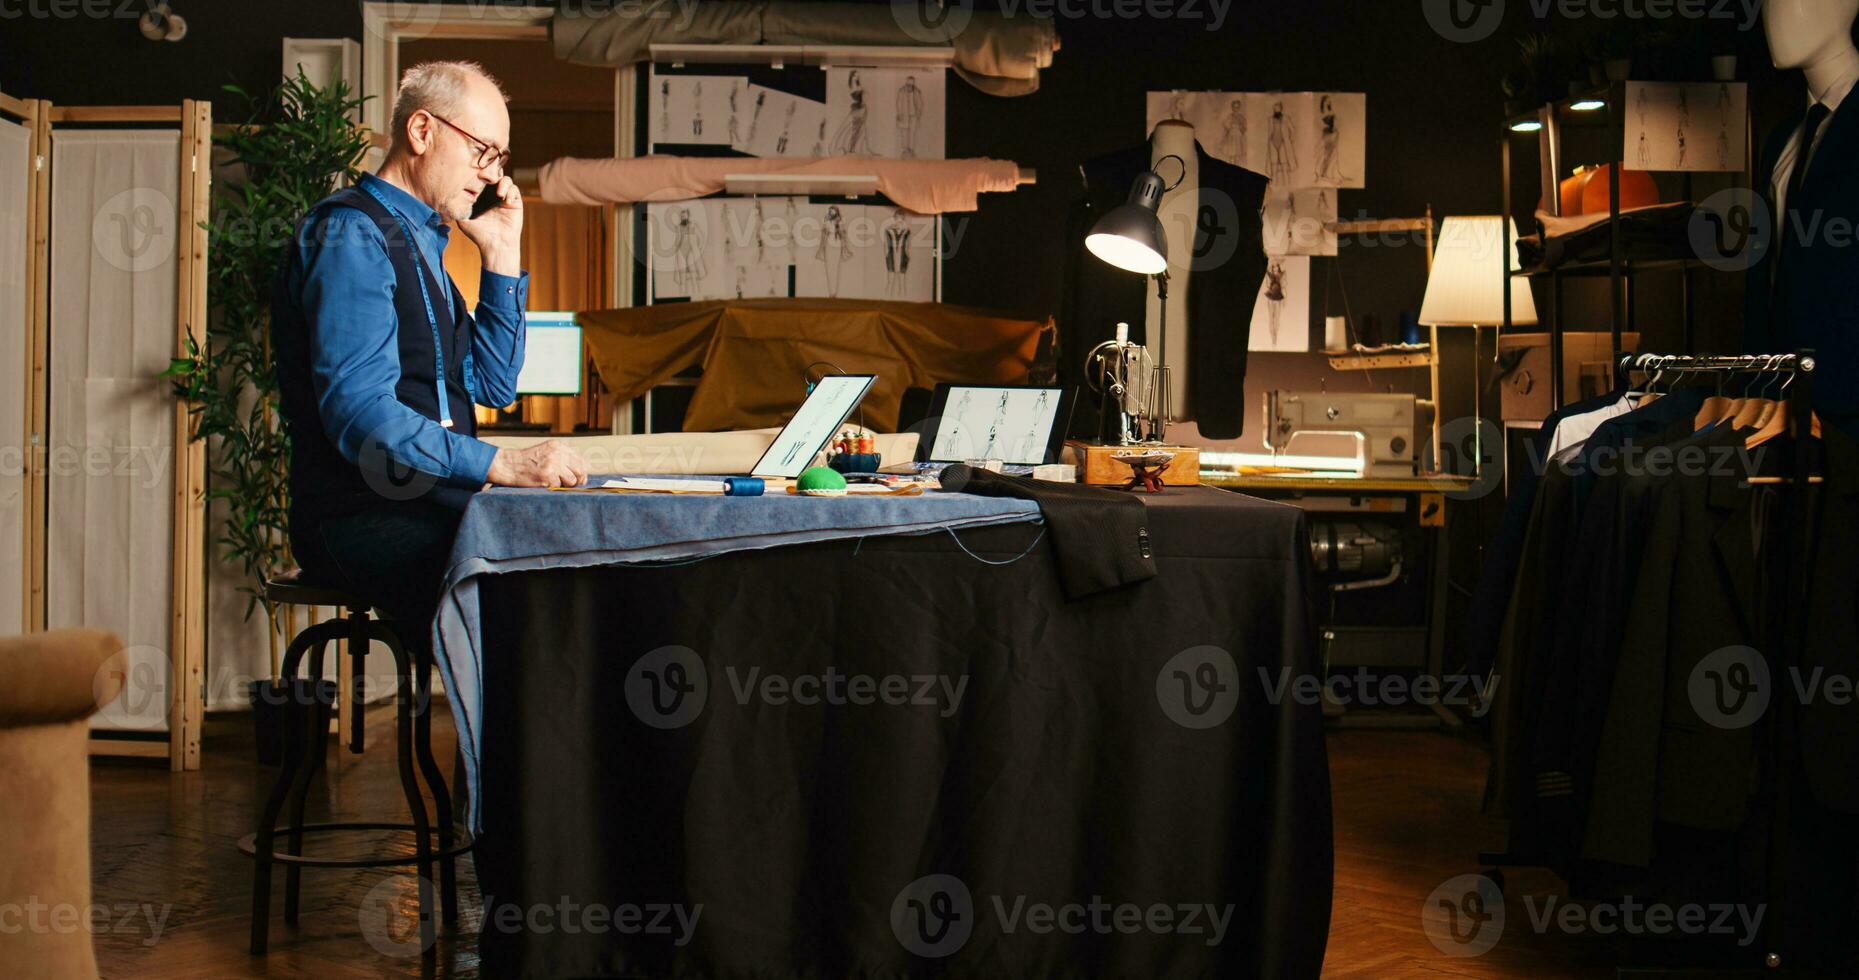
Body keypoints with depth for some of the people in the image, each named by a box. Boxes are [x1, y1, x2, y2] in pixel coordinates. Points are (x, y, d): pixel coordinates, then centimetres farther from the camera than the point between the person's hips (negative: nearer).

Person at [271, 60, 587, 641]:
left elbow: (494, 386, 23)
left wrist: (501, 255, 14)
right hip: (366, 521, -9)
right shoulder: (350, 233, -8)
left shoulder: (421, 243, 23)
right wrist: (502, 465, -28)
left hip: (428, 509, 9)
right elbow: (358, 412, -20)